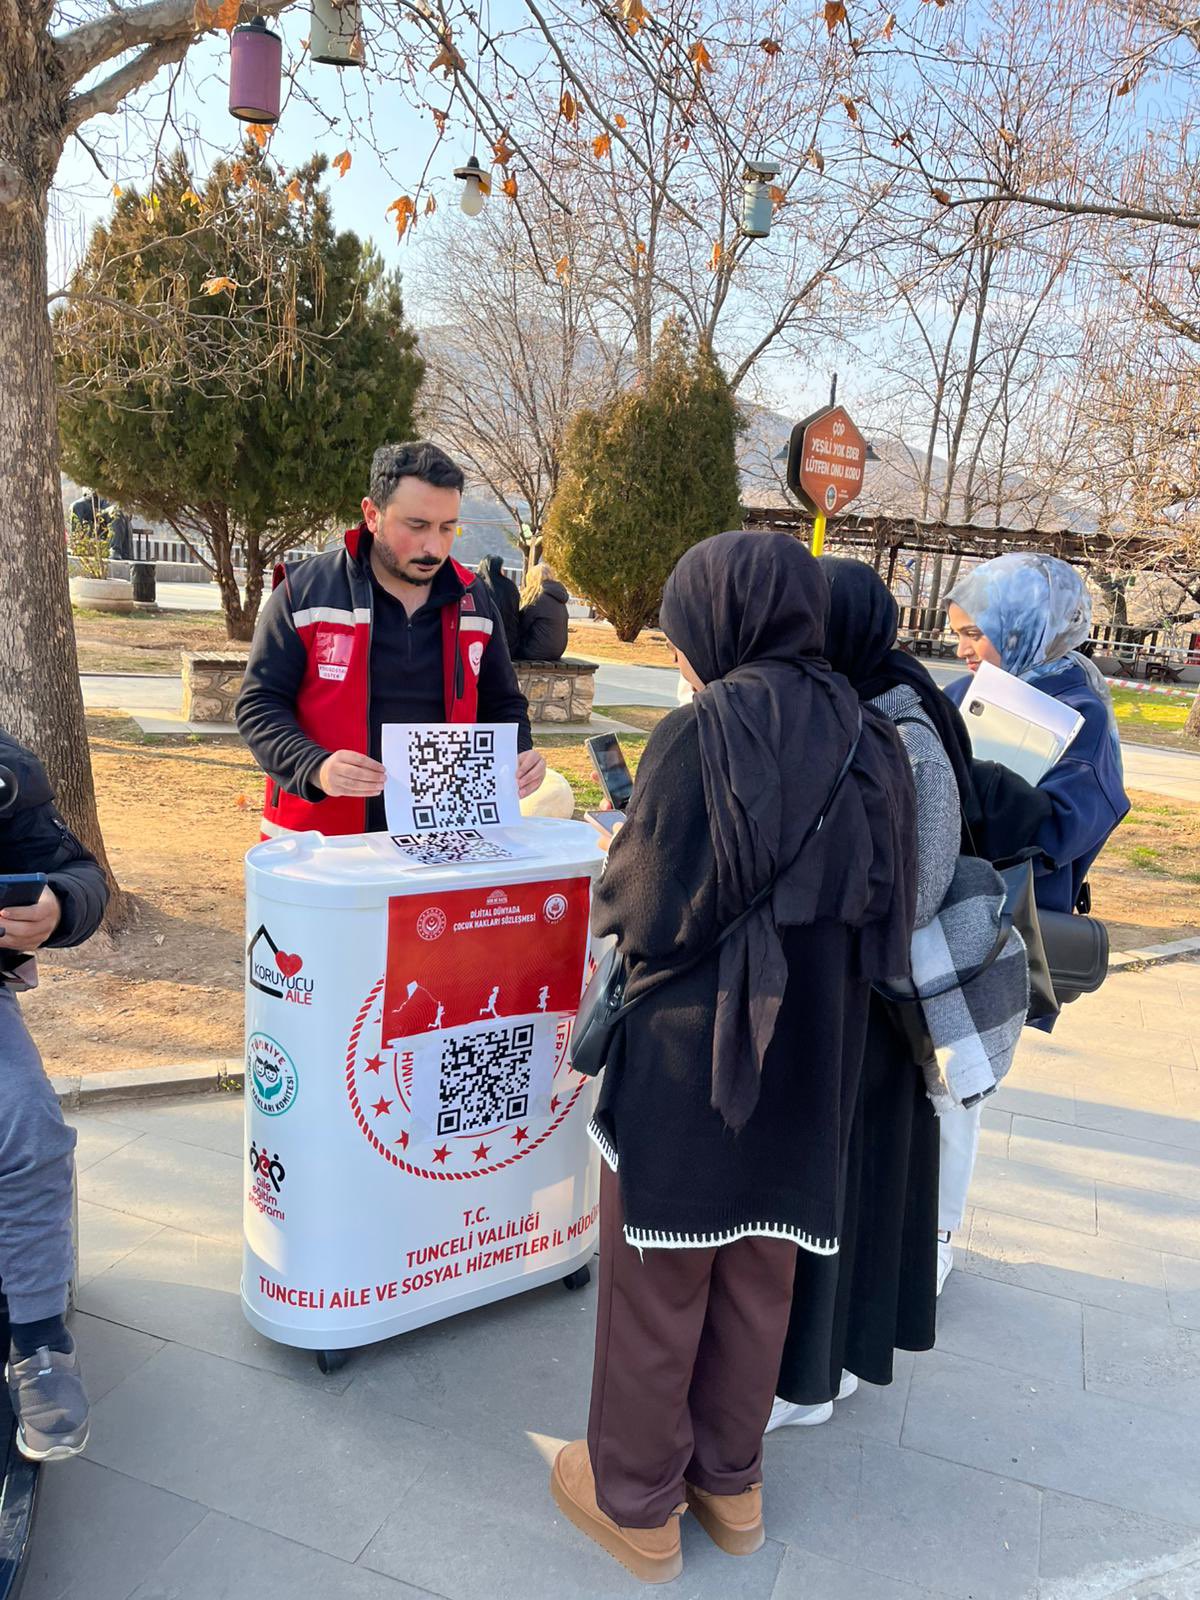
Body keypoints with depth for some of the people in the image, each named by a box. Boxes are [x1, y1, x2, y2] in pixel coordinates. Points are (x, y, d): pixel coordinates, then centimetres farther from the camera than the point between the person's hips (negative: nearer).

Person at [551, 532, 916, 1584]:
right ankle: (729, 1478, 42)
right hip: (809, 1063, 6)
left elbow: (648, 913, -19)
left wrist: (615, 889, 3)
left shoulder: (701, 735, -19)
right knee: (756, 1279, 22)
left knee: (658, 1281, 14)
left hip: (691, 1058, -6)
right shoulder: (864, 739, -1)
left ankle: (637, 1502, 34)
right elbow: (880, 908, 4)